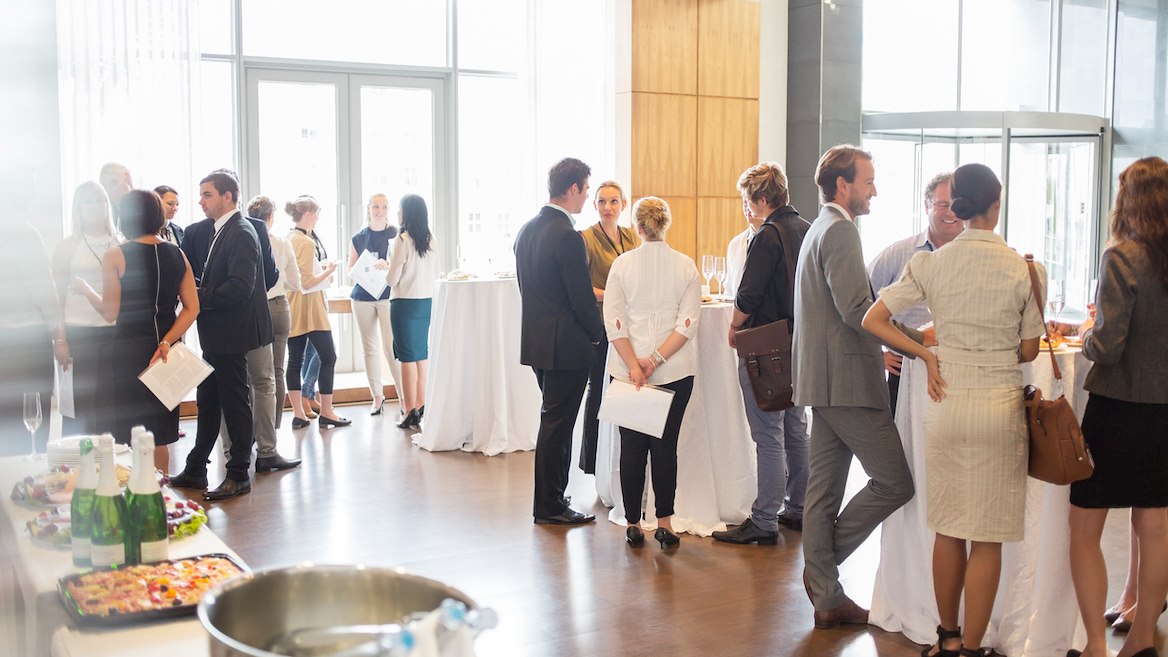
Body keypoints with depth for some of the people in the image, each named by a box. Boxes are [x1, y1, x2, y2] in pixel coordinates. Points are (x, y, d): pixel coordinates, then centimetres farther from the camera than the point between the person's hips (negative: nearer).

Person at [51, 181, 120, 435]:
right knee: (81, 406, -1)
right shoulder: (67, 246, 2)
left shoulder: (121, 243, 9)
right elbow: (57, 296, 1)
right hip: (79, 333, -2)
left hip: (116, 331, 2)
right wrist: (60, 341, -5)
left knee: (113, 403, 3)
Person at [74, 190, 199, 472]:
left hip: (130, 349, -4)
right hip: (166, 347, 4)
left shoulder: (114, 256, -10)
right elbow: (192, 308, -3)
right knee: (160, 433, 15)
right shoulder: (177, 254, 3)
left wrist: (85, 289, 6)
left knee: (133, 432, 5)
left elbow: (111, 312, -10)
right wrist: (166, 341, -5)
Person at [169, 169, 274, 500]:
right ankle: (195, 470, 27)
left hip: (231, 333, -9)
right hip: (215, 333, 9)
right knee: (208, 401, 16)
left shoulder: (241, 233, -16)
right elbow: (189, 268, 13)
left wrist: (201, 297, -16)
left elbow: (240, 287, -24)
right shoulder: (206, 231, 12)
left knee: (235, 403, 0)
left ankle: (239, 475, 10)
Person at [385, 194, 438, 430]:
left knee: (408, 358, -1)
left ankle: (410, 412, 2)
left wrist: (387, 267, 9)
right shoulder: (430, 240, 4)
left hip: (405, 303, -6)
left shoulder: (402, 240, -13)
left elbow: (392, 279, -11)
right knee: (422, 357, 13)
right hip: (427, 301, 6)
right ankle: (421, 408, 17)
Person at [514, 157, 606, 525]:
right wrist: (597, 334, -1)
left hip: (536, 340, 9)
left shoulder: (527, 229, 9)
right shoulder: (567, 236, -19)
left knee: (555, 421, 19)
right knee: (557, 423, 0)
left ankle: (552, 498, 27)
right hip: (566, 344, -9)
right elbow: (582, 299, -18)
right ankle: (549, 507, 9)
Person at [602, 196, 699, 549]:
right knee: (665, 445, 6)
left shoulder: (622, 264, -2)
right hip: (676, 371, 0)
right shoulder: (686, 266, -1)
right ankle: (664, 523, 7)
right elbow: (688, 323, -8)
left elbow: (614, 324, -8)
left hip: (628, 370, 0)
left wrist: (634, 365, -11)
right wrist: (657, 359, -10)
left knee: (632, 446, 6)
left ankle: (633, 524, 12)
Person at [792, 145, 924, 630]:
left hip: (824, 379, 11)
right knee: (896, 482, -4)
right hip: (846, 379, -11)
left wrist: (878, 349, 20)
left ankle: (827, 598, 18)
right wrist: (918, 338, -14)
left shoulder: (819, 229, 20)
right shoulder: (840, 230, -12)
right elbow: (856, 309, -22)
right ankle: (825, 564, 4)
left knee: (824, 489, 11)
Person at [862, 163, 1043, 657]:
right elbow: (1029, 351, 1)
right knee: (988, 537, 6)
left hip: (948, 402, 2)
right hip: (1000, 403, -2)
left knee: (948, 528, 15)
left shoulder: (931, 263, -3)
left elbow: (873, 321, -5)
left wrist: (928, 356, 2)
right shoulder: (1024, 270, -7)